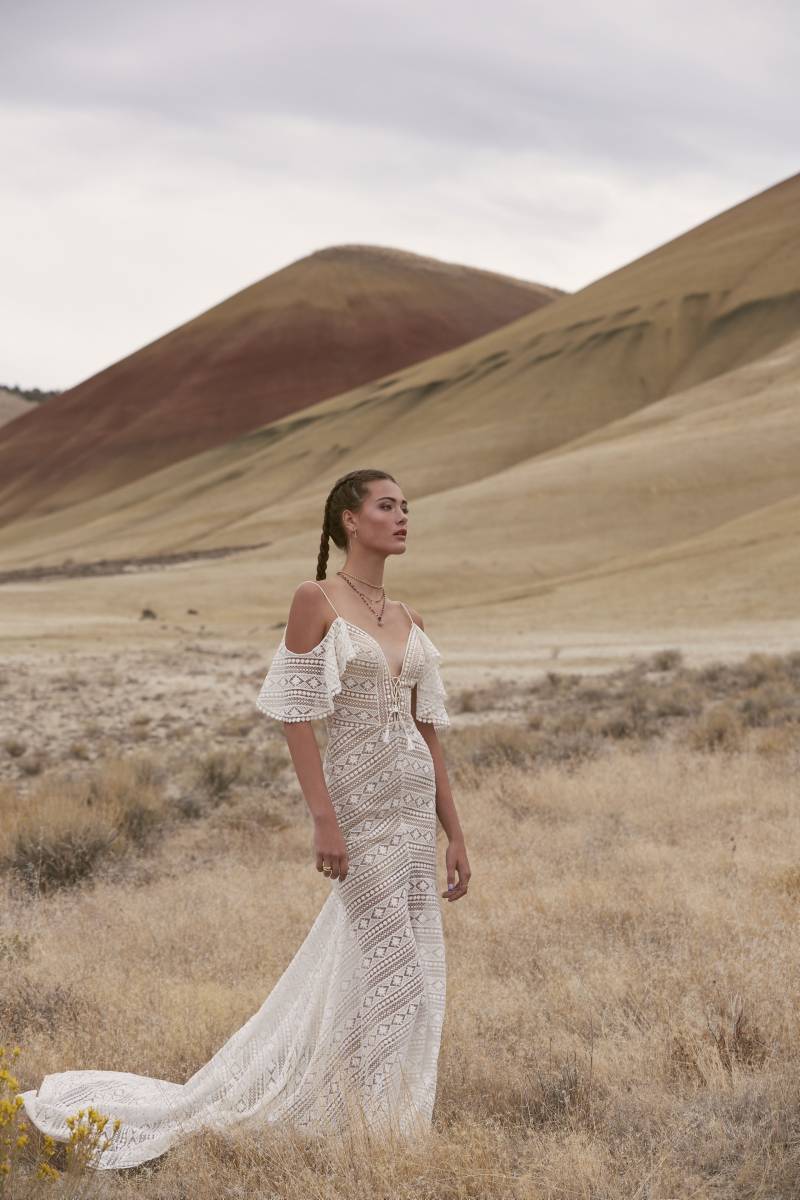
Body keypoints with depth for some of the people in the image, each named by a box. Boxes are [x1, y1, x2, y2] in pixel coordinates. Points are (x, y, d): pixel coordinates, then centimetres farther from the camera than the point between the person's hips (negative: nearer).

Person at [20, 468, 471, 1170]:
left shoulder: (408, 621, 12)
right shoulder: (315, 600, -7)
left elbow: (428, 732, 13)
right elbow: (297, 717, -10)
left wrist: (456, 836, 12)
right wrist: (324, 819, -16)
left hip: (416, 800, 7)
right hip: (357, 801, -6)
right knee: (394, 966, -4)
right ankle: (388, 1129, 11)